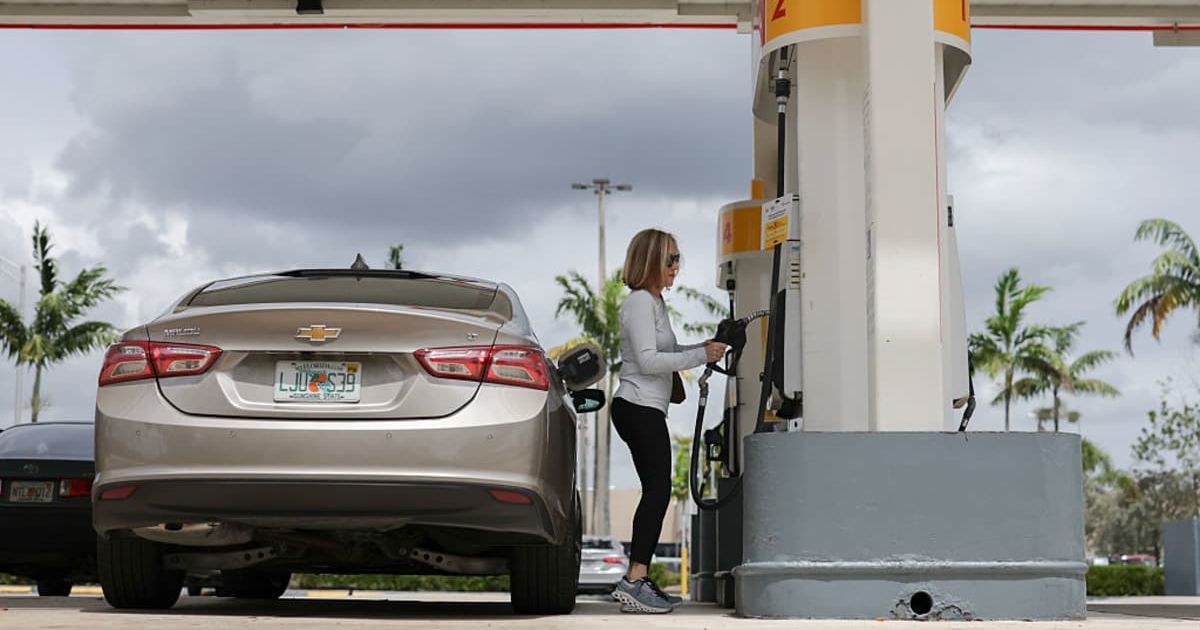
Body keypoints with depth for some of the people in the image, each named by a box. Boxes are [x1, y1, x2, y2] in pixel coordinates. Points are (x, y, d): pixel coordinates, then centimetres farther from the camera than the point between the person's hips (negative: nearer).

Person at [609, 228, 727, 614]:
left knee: (656, 494, 8)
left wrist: (705, 348, 12)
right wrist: (700, 355, -17)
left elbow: (666, 353, 25)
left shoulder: (655, 302, 20)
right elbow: (647, 360, -19)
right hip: (639, 409, -10)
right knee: (658, 492, -15)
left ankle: (640, 581, 10)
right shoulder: (640, 302, -11)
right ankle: (634, 582, -19)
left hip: (647, 411, 10)